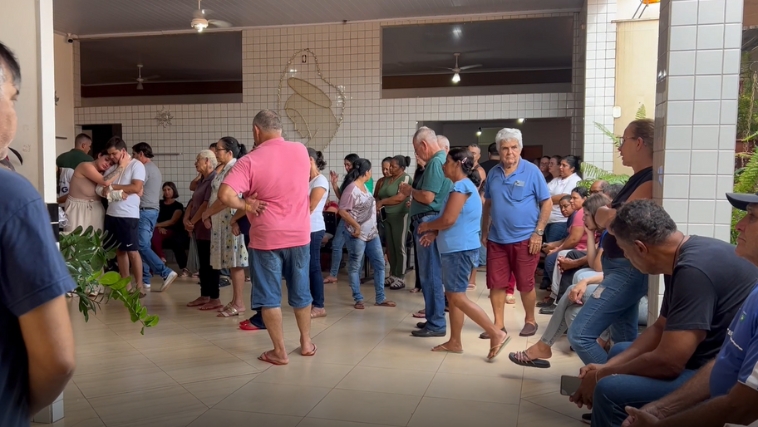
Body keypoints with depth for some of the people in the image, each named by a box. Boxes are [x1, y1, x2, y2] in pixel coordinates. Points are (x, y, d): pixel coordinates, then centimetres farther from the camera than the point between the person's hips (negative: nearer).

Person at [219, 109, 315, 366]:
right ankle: (306, 343, 29)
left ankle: (279, 352, 13)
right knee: (300, 291, 17)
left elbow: (225, 194, -24)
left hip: (266, 238, -4)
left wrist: (247, 205, -7)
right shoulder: (301, 151, 0)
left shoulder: (251, 160, -13)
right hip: (299, 235, 4)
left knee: (269, 296, 7)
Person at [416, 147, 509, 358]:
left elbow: (448, 220, -23)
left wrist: (427, 226, -5)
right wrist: (434, 233, 8)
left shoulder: (461, 186, -16)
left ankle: (497, 334, -5)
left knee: (457, 296, -9)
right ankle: (455, 342, 20)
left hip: (460, 249, -11)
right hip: (455, 249, 11)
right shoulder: (463, 186, 16)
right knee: (452, 295, 13)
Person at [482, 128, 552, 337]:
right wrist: (484, 232, 11)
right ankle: (498, 324, 18)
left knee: (525, 284, 7)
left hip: (524, 239, -4)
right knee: (496, 283, 6)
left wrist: (538, 233, -11)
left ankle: (530, 321, 27)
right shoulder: (493, 173, 6)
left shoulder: (531, 171, -7)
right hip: (496, 239, 4)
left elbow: (547, 203, -5)